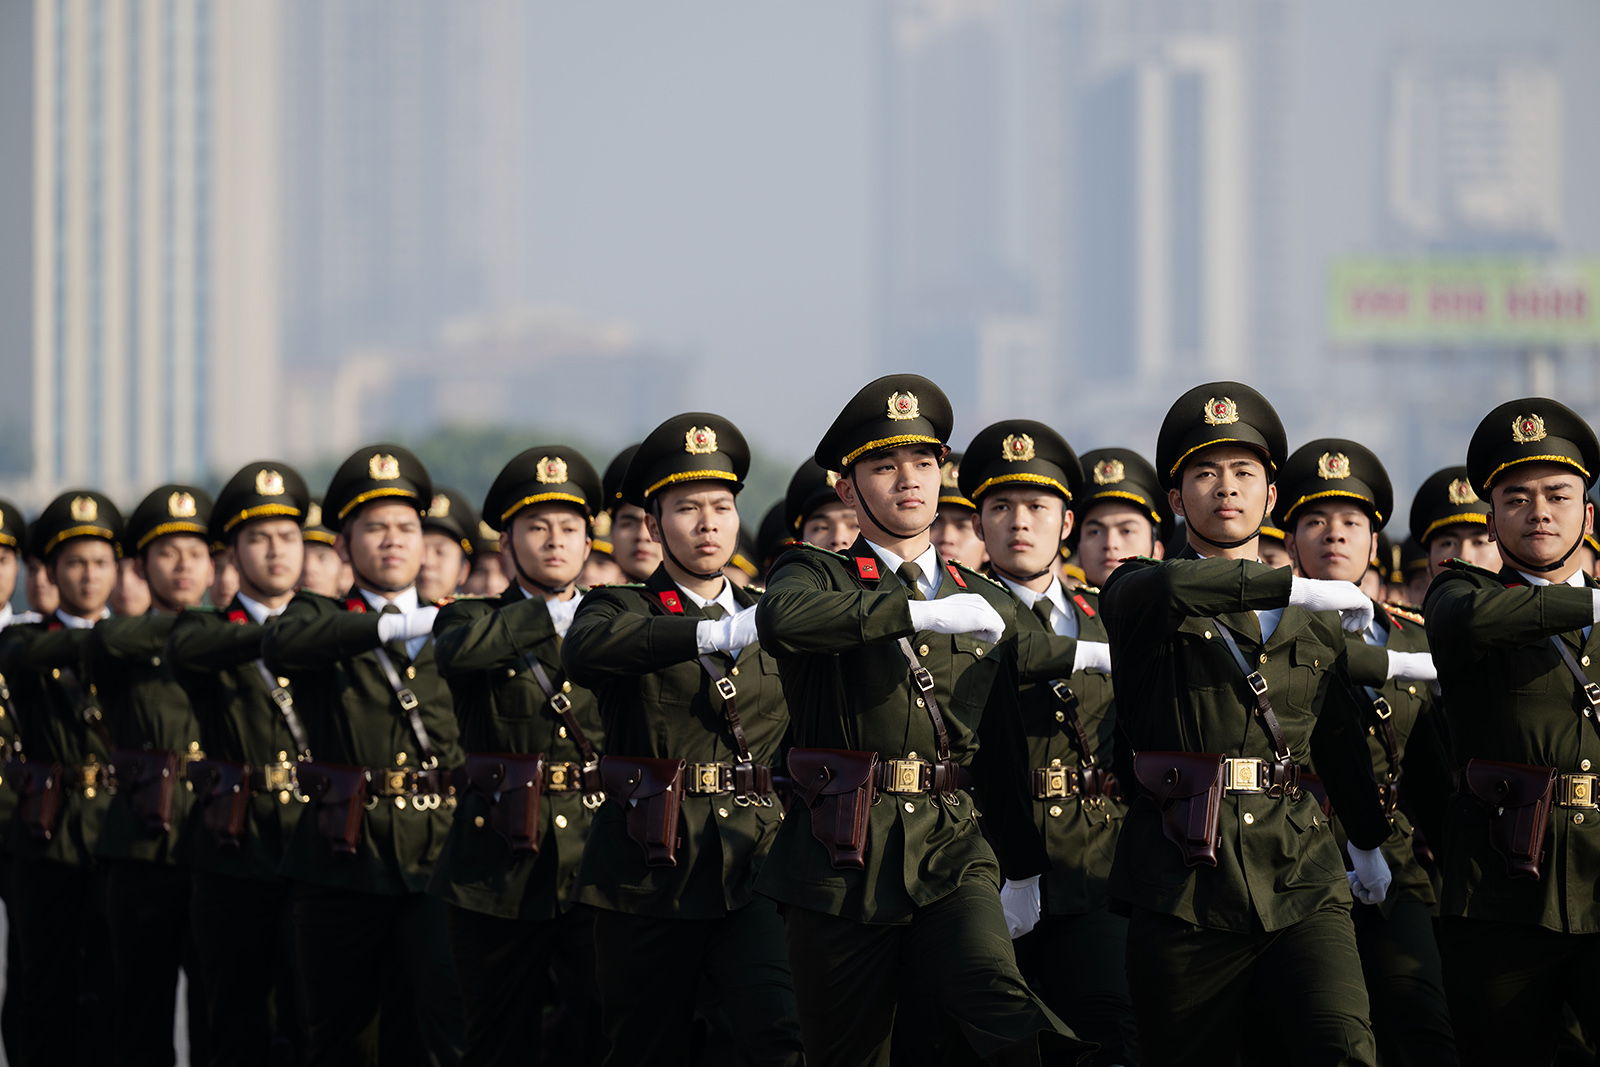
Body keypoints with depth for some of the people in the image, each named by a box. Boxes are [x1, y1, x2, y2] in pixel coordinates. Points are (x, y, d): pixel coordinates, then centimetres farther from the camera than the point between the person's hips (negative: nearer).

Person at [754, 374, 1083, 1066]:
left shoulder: (989, 606, 17)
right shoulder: (818, 576, 4)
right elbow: (781, 618, -23)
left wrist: (1023, 872, 29)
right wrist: (923, 613, -21)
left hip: (950, 854, 2)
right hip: (842, 860, -2)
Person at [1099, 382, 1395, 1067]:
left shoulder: (1317, 624, 17)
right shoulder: (1138, 596, 4)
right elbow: (1170, 587, -22)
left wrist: (1367, 842, 45)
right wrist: (1297, 589, -19)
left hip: (1300, 883, 2)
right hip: (1184, 892, -2)